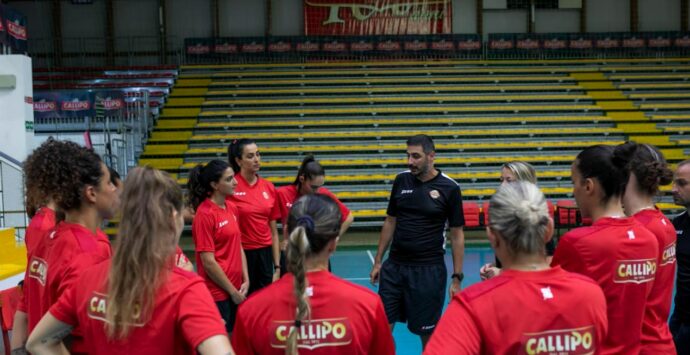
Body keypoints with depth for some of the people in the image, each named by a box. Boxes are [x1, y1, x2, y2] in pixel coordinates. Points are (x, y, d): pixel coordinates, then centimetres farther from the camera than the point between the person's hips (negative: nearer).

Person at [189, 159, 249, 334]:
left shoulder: (231, 208, 6)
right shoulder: (205, 215, -16)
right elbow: (208, 263, -17)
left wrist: (245, 280, 2)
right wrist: (233, 291, -11)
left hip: (236, 290, 7)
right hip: (216, 292, -7)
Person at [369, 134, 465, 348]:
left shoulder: (449, 188, -8)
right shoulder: (401, 181, 3)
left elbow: (457, 235, -4)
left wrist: (457, 277, -6)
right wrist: (378, 261, 11)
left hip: (429, 270, -3)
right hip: (394, 266, 4)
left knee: (427, 333, 8)